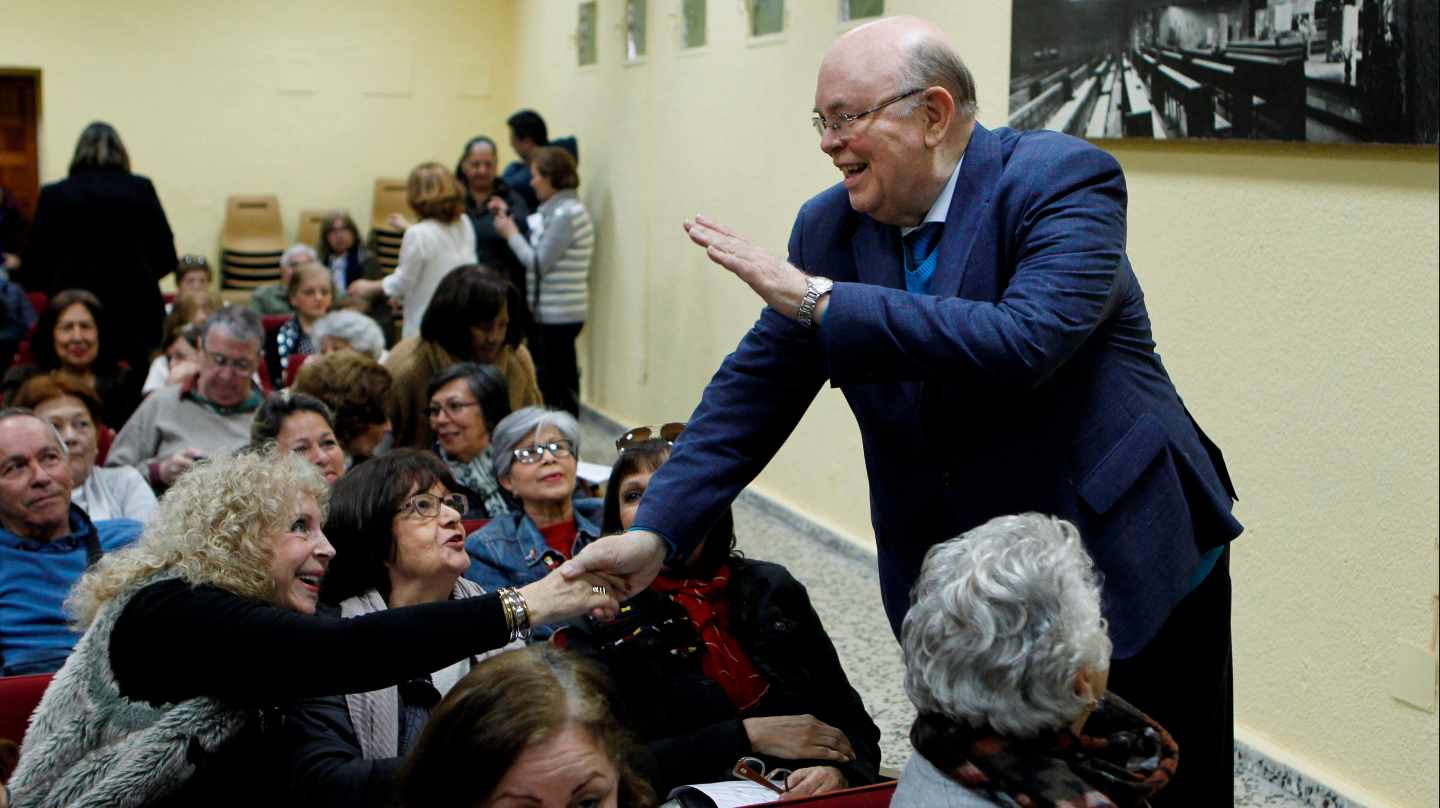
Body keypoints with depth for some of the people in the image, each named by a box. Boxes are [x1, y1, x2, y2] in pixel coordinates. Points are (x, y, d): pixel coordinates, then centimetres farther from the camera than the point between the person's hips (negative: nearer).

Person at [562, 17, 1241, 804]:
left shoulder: (1064, 178, -15)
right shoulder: (828, 226, 1)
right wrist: (655, 531, -9)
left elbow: (1024, 342, -31)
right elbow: (755, 385, 2)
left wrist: (818, 300, -28)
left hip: (1125, 557, -4)